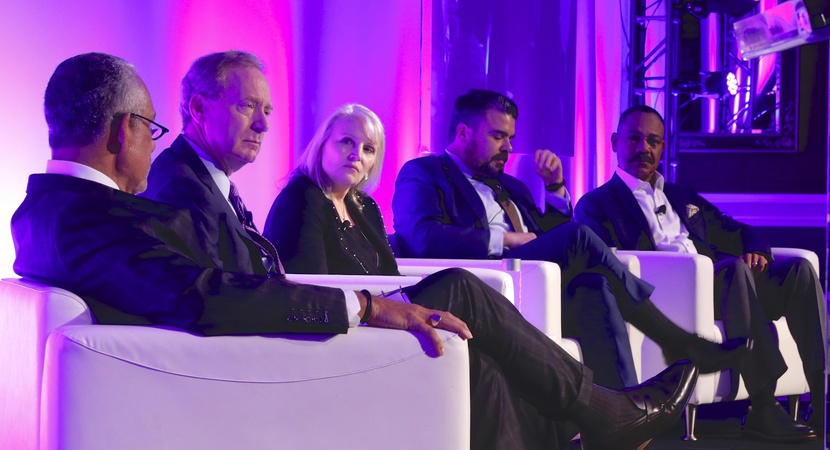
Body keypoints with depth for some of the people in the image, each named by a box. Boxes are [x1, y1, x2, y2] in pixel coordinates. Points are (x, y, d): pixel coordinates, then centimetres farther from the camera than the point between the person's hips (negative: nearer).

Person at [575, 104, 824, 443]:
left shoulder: (683, 198, 33)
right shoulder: (597, 204, 14)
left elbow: (740, 234, 30)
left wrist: (756, 250, 2)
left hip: (724, 286, 6)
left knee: (800, 269, -19)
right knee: (735, 268, -35)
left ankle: (823, 399, -27)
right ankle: (762, 408, -39)